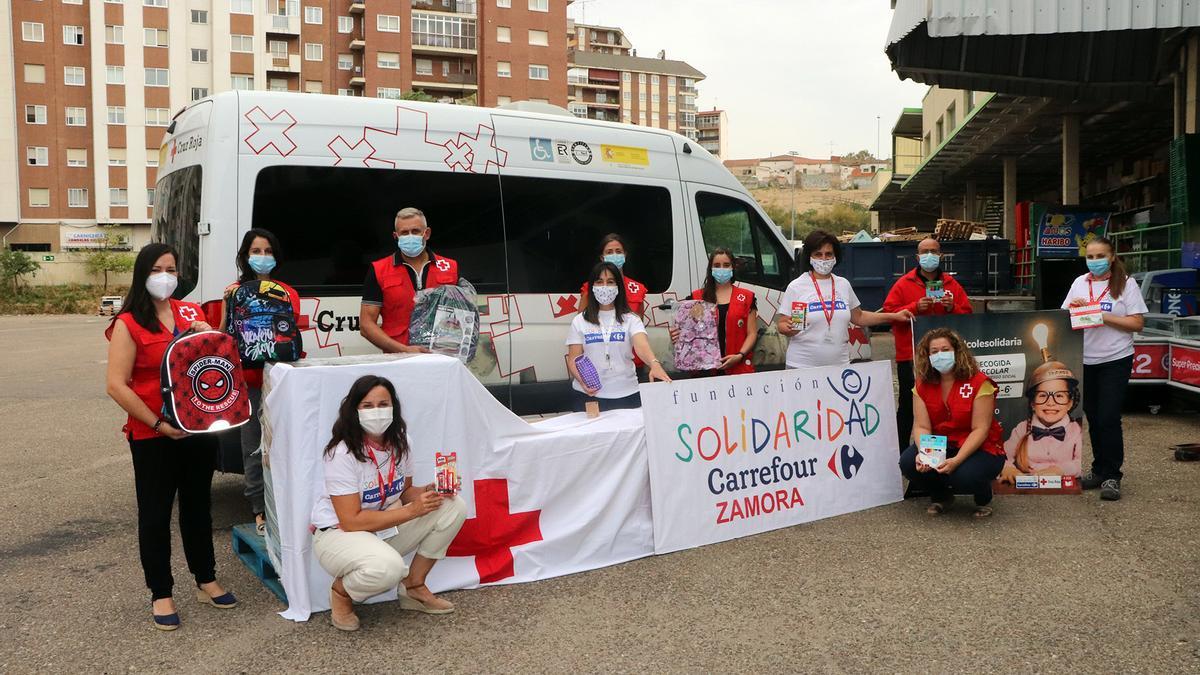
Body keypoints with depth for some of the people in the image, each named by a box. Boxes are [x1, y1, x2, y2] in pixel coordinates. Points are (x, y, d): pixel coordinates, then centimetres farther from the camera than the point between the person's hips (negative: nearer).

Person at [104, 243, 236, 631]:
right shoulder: (128, 323, -8)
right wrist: (158, 423, -18)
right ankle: (161, 594, 19)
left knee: (198, 507, 17)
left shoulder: (191, 313, 7)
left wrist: (210, 337, -5)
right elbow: (117, 385, -14)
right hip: (153, 436, -5)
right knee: (155, 514, 7)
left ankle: (205, 581, 31)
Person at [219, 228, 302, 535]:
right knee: (254, 447, 2)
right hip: (249, 381, -1)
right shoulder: (236, 291, 7)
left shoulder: (288, 293, 10)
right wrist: (226, 304, -10)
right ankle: (260, 510, 13)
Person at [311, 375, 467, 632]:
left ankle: (414, 587, 6)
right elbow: (351, 521, -26)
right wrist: (413, 510, -28)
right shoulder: (343, 453, -24)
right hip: (338, 534, -7)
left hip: (387, 529, 7)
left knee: (454, 506, -10)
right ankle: (341, 591, -2)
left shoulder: (401, 443, -4)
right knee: (388, 567, -39)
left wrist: (430, 491, -13)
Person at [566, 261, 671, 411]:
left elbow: (642, 345, -15)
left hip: (626, 395, 0)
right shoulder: (580, 321, 4)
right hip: (589, 395, 0)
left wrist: (655, 364, -37)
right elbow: (573, 359, 2)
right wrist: (583, 380, -18)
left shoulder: (630, 319, 2)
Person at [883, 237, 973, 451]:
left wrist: (951, 308, -9)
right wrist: (915, 307, -16)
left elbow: (967, 314, 10)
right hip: (910, 356, -2)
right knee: (908, 407, 2)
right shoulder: (903, 284, 3)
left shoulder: (952, 284, 11)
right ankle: (902, 453, 11)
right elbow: (888, 312, -5)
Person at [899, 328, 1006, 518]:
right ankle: (942, 495, 10)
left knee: (965, 475, -35)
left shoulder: (979, 383, -16)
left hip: (979, 448, -4)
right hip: (939, 446, 4)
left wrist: (956, 460, -32)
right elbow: (921, 427, -9)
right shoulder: (923, 385, -3)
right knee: (908, 462, -23)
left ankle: (983, 498, 6)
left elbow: (980, 429, -20)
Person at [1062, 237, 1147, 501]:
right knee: (1093, 418, 11)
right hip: (1085, 360, 4)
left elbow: (1137, 323, -7)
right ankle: (1099, 470, 22)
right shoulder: (1079, 283, 9)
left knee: (1108, 419, -8)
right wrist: (1074, 308, -9)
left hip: (1115, 360, -4)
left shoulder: (1126, 283, -3)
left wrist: (1103, 316, -17)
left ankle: (1111, 476, 1)